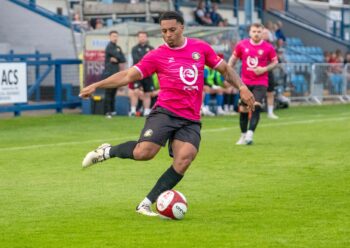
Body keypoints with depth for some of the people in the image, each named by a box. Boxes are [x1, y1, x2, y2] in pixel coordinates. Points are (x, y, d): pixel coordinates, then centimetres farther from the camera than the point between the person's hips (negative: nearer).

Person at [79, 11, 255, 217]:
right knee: (144, 152, -25)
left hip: (191, 120, 3)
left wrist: (242, 87, 5)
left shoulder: (201, 48, 10)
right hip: (165, 112, -2)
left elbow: (225, 69, 20)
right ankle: (107, 152, 6)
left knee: (184, 159, -21)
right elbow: (128, 76, 0)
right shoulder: (157, 56, 3)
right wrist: (96, 85, -10)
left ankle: (146, 204, -12)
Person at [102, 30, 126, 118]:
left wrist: (116, 59, -6)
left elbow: (123, 60, 9)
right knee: (108, 92, -9)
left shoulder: (118, 47, 19)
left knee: (113, 92, 9)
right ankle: (107, 112, -11)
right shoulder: (109, 47, -5)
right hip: (109, 73, -7)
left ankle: (112, 110, 14)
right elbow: (118, 56, -15)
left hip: (116, 73, 7)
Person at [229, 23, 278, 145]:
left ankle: (250, 133, -19)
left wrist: (265, 69, -13)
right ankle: (243, 135, 22)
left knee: (256, 106, -20)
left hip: (261, 82, -2)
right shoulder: (241, 45, -2)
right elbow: (233, 58, 11)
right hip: (245, 82, 2)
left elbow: (275, 61, 4)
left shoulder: (268, 47, -6)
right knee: (243, 109, 6)